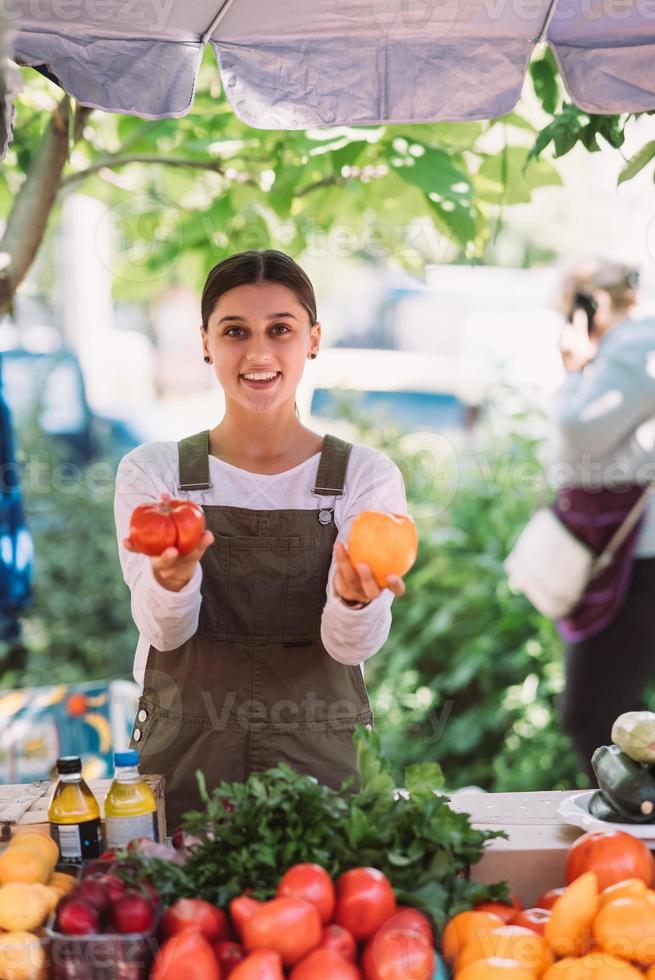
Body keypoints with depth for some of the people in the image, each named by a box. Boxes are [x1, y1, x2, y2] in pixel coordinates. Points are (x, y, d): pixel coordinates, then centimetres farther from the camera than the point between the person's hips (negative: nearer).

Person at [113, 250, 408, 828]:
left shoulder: (367, 476, -1)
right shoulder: (152, 471, 0)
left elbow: (355, 645, -9)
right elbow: (165, 630, -9)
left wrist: (356, 600, -32)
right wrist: (173, 581, -32)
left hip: (317, 761, 0)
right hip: (182, 760, 0)